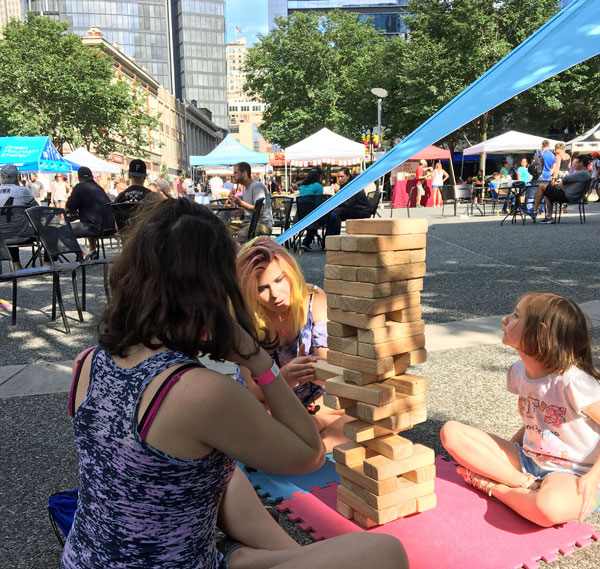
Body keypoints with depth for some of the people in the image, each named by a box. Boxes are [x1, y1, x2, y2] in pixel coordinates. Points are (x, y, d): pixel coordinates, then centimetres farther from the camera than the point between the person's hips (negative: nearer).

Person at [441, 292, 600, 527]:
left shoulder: (571, 381, -21)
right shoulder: (519, 372, 1)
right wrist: (507, 452, 4)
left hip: (568, 473, -6)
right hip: (527, 460, 6)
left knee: (550, 507, -42)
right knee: (451, 432, -9)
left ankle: (494, 487, -11)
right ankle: (526, 485, -14)